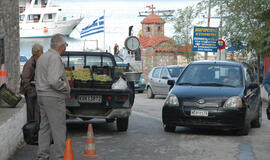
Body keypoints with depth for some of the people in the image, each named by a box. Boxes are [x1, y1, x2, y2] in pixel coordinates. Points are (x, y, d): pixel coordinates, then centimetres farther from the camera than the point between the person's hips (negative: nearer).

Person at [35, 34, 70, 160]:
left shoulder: (42, 57, 15)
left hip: (42, 96, 10)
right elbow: (54, 81, -27)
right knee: (59, 129, -4)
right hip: (53, 98, -10)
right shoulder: (55, 57, -17)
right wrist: (66, 88, -10)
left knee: (45, 127, 13)